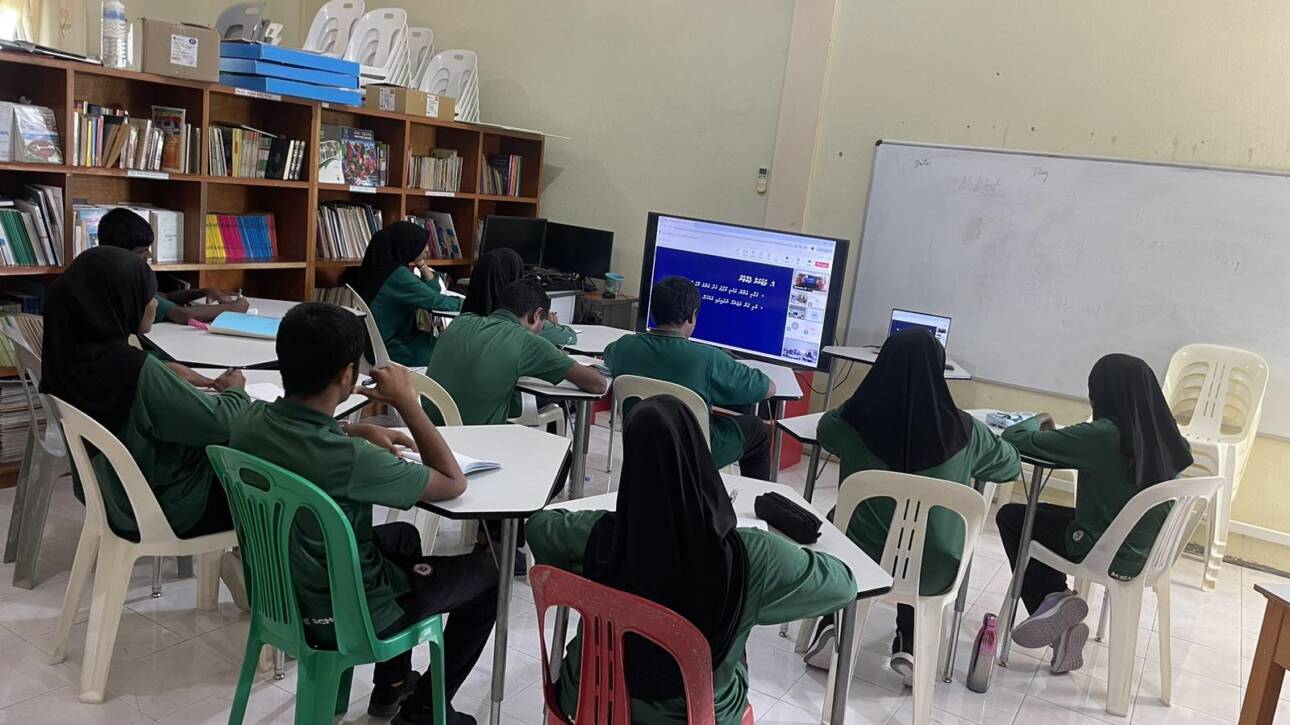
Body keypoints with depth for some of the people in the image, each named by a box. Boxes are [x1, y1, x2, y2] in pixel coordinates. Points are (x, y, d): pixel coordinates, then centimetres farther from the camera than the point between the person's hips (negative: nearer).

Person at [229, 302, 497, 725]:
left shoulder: (252, 421, -12)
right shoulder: (351, 459, -35)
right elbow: (453, 484, -20)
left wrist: (360, 432, 2)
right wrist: (406, 402, -17)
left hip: (278, 594, 7)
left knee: (402, 535, 31)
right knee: (484, 574, 12)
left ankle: (391, 685, 42)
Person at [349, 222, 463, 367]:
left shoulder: (384, 267, 9)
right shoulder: (397, 275, -21)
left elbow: (432, 292, 13)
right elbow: (437, 301, -17)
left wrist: (422, 266, -1)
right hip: (392, 352, -9)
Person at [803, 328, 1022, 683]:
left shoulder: (855, 419, -16)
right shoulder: (963, 431, -15)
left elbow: (825, 428, 10)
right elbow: (1010, 465, 6)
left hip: (859, 557, 0)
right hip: (931, 571, 1)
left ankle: (832, 627, 22)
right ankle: (908, 644, 26)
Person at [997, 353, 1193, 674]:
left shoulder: (1101, 435, -24)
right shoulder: (1166, 437, -5)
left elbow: (1014, 438, -19)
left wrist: (1038, 421, 5)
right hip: (1147, 553, 7)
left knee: (1010, 516, 14)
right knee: (1039, 516, 26)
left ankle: (1053, 601, 11)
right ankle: (1059, 613, 22)